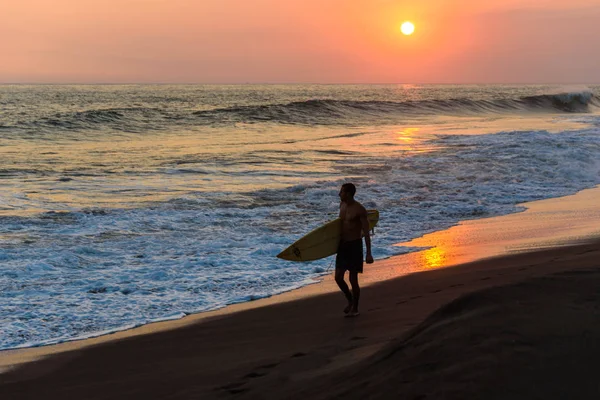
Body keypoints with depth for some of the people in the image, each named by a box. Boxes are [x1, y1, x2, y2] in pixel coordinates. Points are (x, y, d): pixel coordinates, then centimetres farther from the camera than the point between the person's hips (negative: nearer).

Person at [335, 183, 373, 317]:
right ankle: (350, 300, 28)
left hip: (355, 245, -7)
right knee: (338, 277, 4)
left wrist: (368, 254, -18)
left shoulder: (360, 210, -15)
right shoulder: (342, 205, 7)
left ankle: (355, 308, 15)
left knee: (353, 279, -1)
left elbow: (366, 233, -15)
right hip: (343, 245, 7)